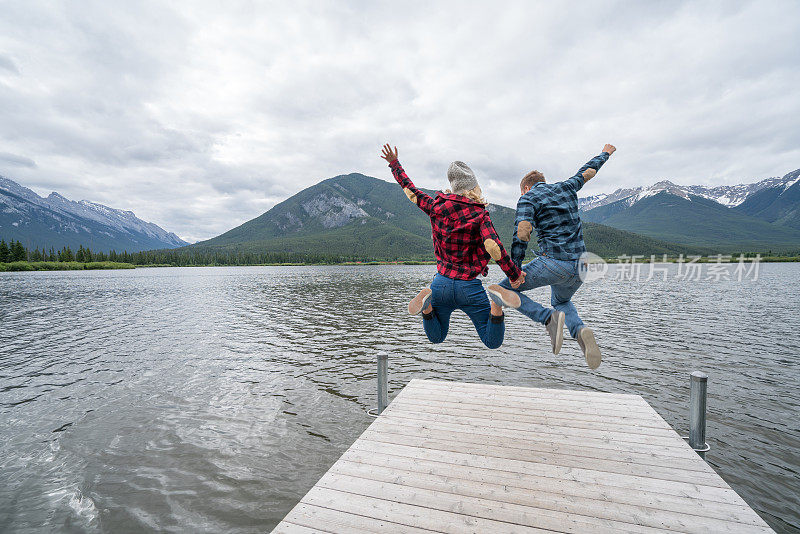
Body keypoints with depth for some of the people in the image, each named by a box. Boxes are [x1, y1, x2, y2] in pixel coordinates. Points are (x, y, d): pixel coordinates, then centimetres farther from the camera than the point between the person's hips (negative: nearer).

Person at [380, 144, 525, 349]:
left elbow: (410, 190, 14)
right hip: (469, 287, -3)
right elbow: (494, 248, -22)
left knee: (436, 337, 25)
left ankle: (428, 305, -8)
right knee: (493, 342, 10)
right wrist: (514, 274, -9)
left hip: (442, 283, 3)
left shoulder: (436, 207, -1)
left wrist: (394, 164, 28)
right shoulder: (479, 215, -11)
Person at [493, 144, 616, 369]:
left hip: (552, 263, -7)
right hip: (579, 267, 7)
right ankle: (580, 330, 1)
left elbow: (520, 236, -14)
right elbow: (587, 170, 36)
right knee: (561, 301, 33)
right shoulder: (566, 187, 16)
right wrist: (605, 154, 56)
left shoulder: (528, 199, 0)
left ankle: (549, 318, -12)